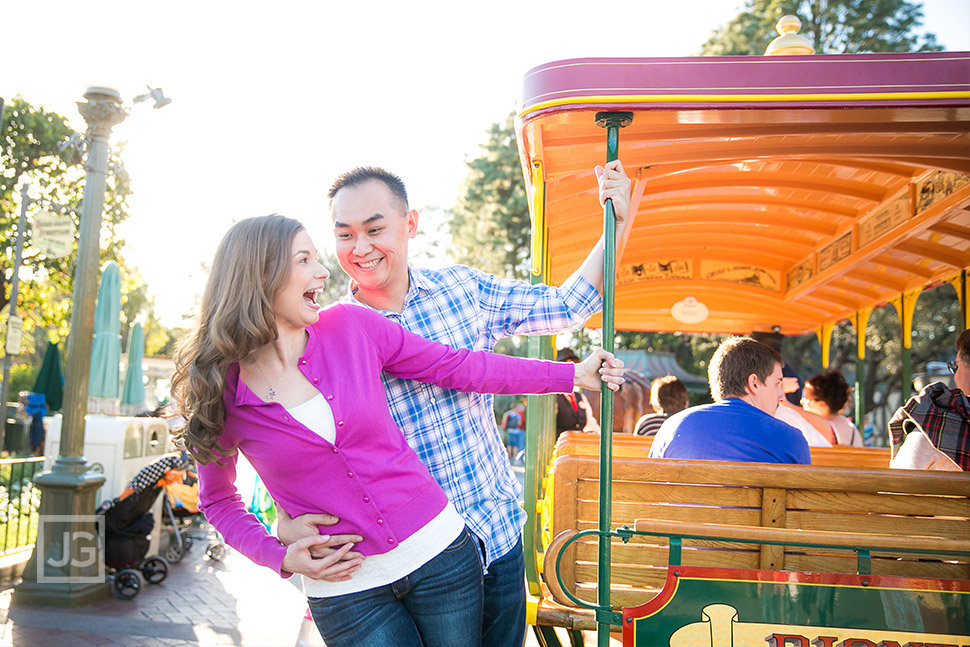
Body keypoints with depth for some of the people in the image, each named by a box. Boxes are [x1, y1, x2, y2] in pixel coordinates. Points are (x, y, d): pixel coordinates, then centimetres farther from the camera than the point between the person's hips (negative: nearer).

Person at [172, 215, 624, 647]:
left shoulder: (350, 325, -4)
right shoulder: (218, 390, -7)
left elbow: (457, 367, 3)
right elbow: (217, 499, 8)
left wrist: (574, 374, 5)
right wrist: (281, 557, -9)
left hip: (439, 551, 2)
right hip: (345, 591, -2)